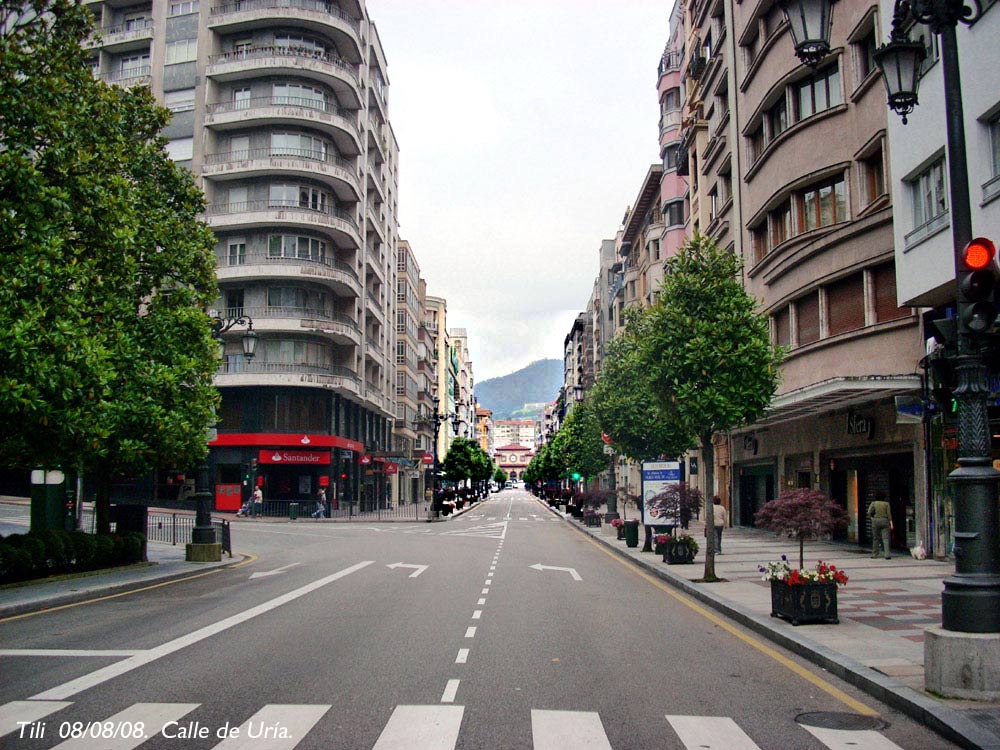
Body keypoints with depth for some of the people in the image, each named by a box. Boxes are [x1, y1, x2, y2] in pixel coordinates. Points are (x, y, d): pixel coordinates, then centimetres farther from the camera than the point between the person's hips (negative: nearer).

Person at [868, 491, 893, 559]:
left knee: (875, 538, 11)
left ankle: (875, 554, 16)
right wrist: (891, 524, -3)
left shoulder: (874, 503, 2)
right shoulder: (886, 503, 2)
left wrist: (872, 518, 6)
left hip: (876, 521, 1)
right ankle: (887, 554, -16)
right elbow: (889, 514, -4)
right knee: (885, 538, -5)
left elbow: (869, 512, -7)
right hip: (885, 521, -1)